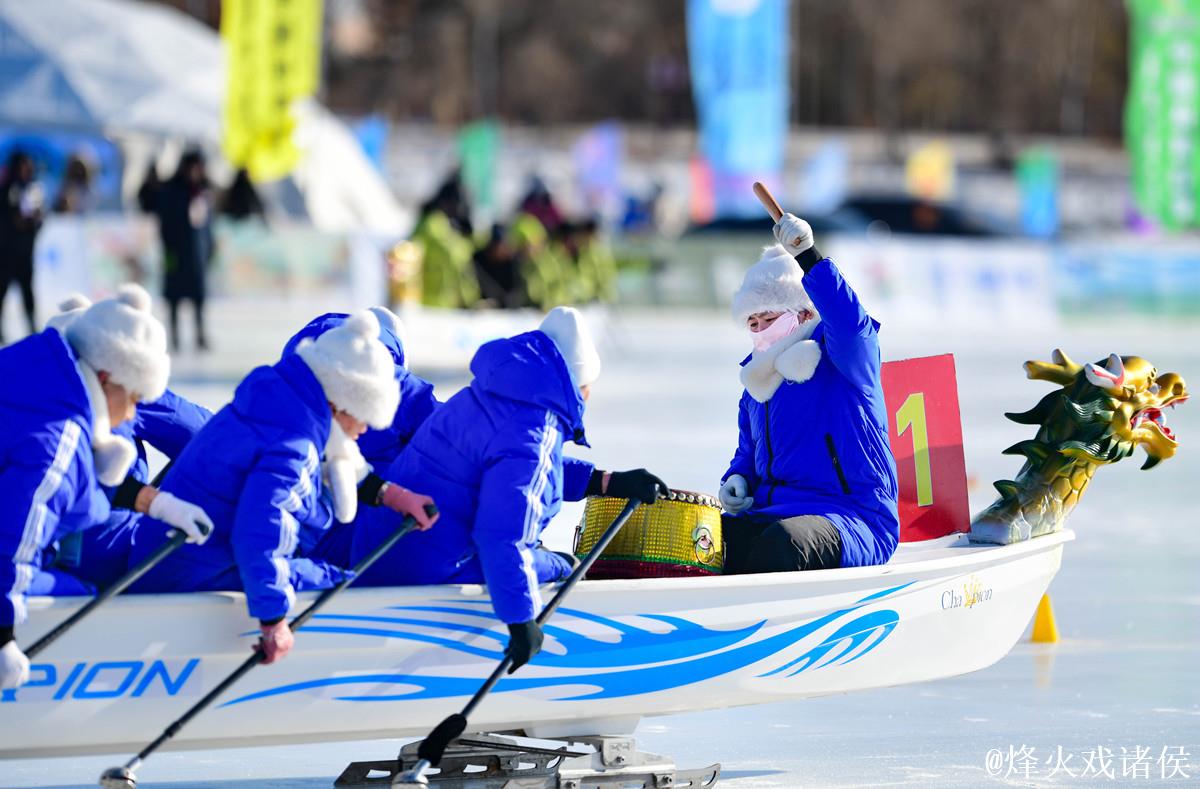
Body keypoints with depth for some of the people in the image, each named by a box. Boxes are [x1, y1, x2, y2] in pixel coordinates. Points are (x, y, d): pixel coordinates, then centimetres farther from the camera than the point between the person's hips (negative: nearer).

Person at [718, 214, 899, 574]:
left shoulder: (841, 362, 0)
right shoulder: (756, 388, 22)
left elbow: (848, 321, -24)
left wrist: (808, 257, -32)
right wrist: (737, 479, 10)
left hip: (853, 524, -7)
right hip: (769, 514, 7)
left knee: (780, 544, -40)